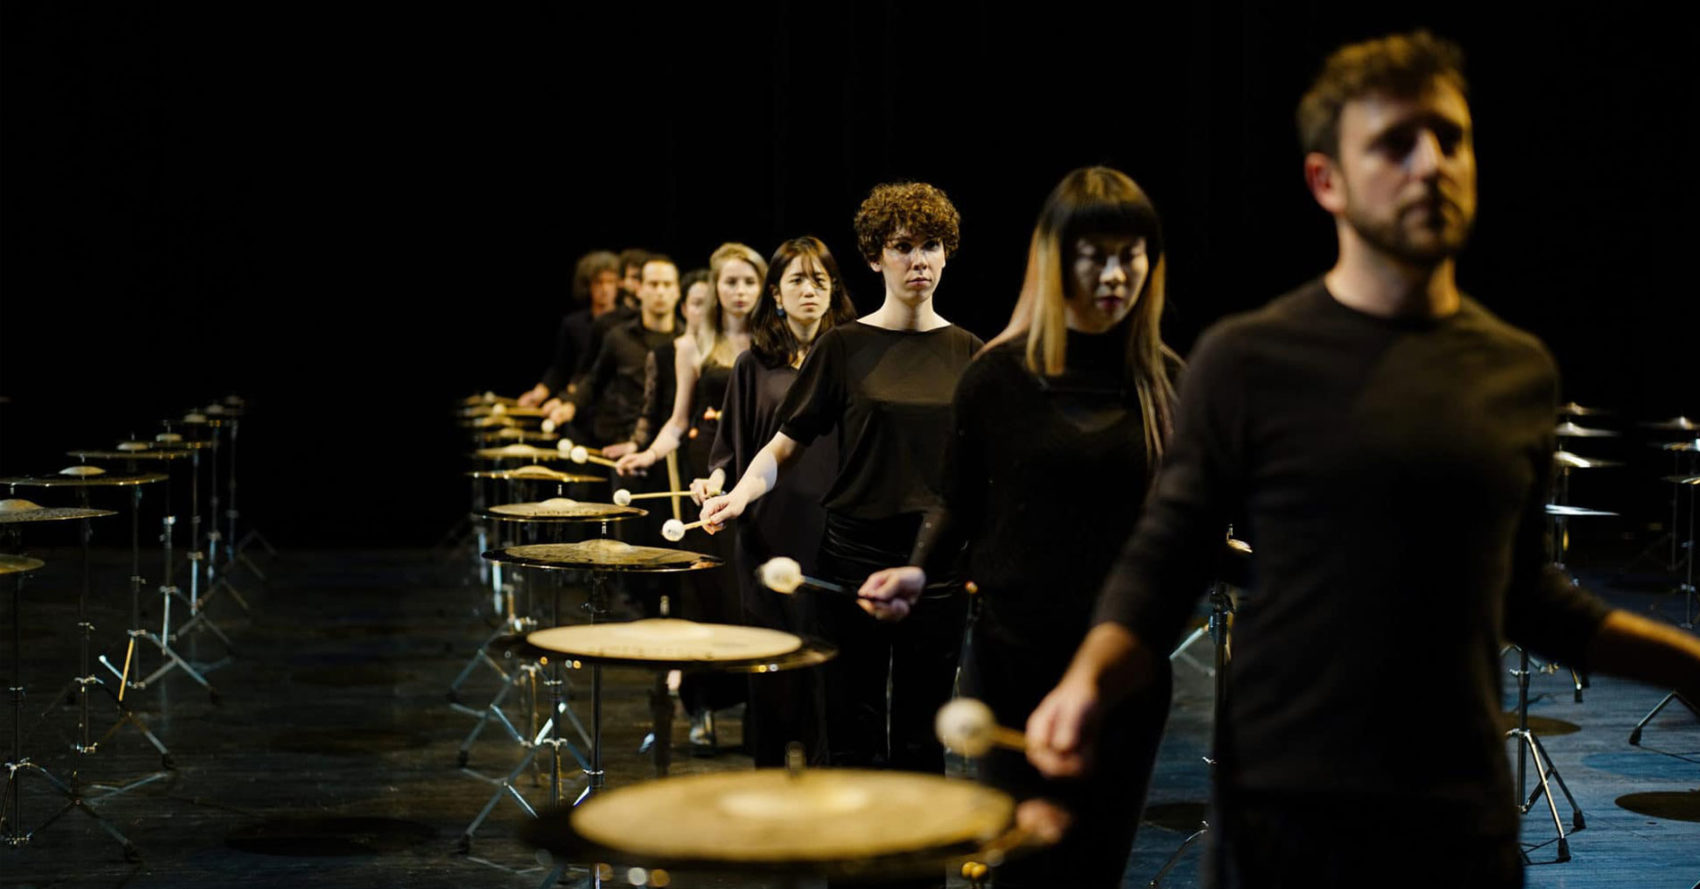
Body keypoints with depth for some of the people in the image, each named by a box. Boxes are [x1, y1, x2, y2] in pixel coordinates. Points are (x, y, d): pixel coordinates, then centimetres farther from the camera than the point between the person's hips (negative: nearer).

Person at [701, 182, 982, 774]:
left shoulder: (967, 353, 6)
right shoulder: (845, 347, 0)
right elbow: (785, 443, -1)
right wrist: (739, 495, -18)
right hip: (856, 556, -1)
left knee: (921, 732, 7)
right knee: (856, 732, 3)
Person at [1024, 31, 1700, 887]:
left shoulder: (1519, 370, 8)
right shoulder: (1248, 360, -5)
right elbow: (1161, 563, -3)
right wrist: (1089, 677, -21)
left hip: (1466, 819, 4)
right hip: (1288, 817, -4)